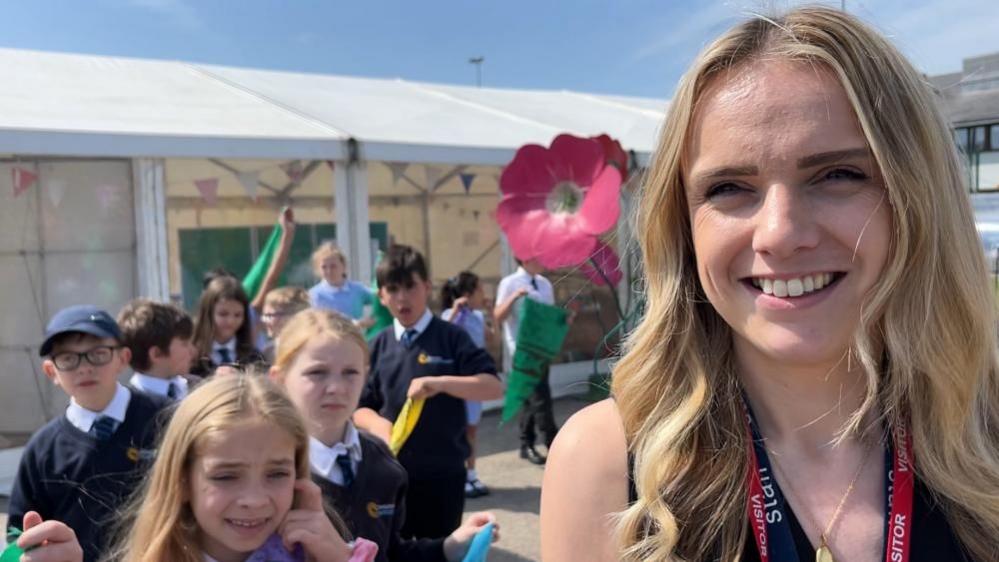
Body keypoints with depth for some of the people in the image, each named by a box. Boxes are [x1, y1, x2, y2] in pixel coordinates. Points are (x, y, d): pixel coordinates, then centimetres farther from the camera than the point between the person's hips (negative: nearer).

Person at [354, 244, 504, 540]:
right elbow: (361, 406, 7)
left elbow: (494, 387, -14)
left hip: (443, 472, -2)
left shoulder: (451, 337, -6)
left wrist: (442, 383, -27)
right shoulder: (379, 346, 3)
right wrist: (376, 423, -15)